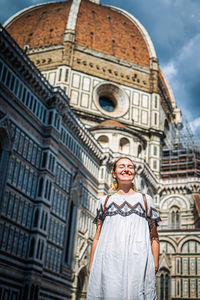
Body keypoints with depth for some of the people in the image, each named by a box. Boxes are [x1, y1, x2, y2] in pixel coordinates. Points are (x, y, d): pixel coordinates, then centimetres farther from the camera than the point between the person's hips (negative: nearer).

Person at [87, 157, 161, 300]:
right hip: (109, 259, 1)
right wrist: (91, 264, 5)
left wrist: (155, 263, -1)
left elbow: (154, 236, 12)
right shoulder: (105, 201, 19)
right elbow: (98, 236, 15)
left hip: (137, 258, 0)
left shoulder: (146, 200, 17)